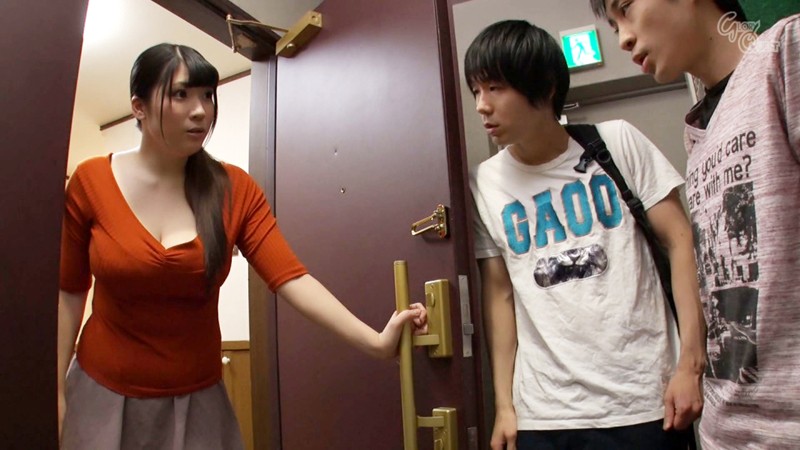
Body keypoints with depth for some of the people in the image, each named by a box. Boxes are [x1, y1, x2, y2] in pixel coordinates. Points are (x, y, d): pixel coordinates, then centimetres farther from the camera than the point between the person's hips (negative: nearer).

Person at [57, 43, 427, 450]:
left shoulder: (235, 190, -8)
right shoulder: (91, 181, -8)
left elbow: (290, 277, -17)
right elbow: (69, 292, -2)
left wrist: (376, 341, -27)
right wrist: (58, 392, -2)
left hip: (198, 398, 0)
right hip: (104, 392, 0)